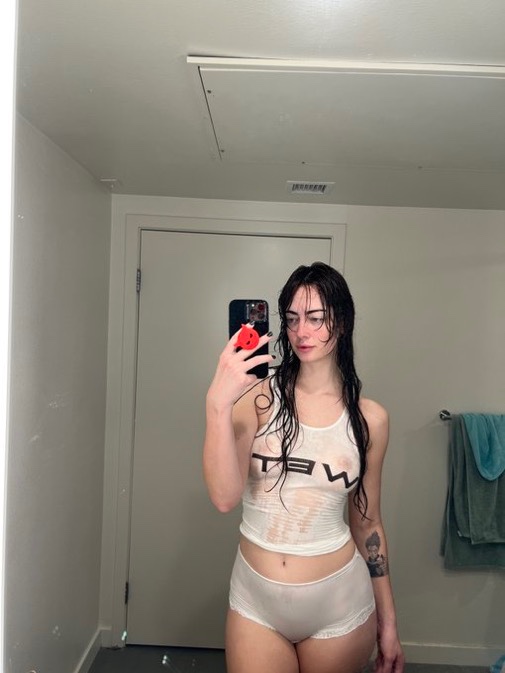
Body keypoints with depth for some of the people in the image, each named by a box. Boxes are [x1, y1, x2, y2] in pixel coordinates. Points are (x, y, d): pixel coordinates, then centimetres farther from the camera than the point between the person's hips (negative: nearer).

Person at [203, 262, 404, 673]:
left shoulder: (369, 419, -6)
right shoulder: (257, 397, -11)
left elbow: (367, 523, 4)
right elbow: (225, 498, -22)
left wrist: (388, 623, 10)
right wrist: (218, 404, -35)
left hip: (338, 605, 2)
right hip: (256, 600, -1)